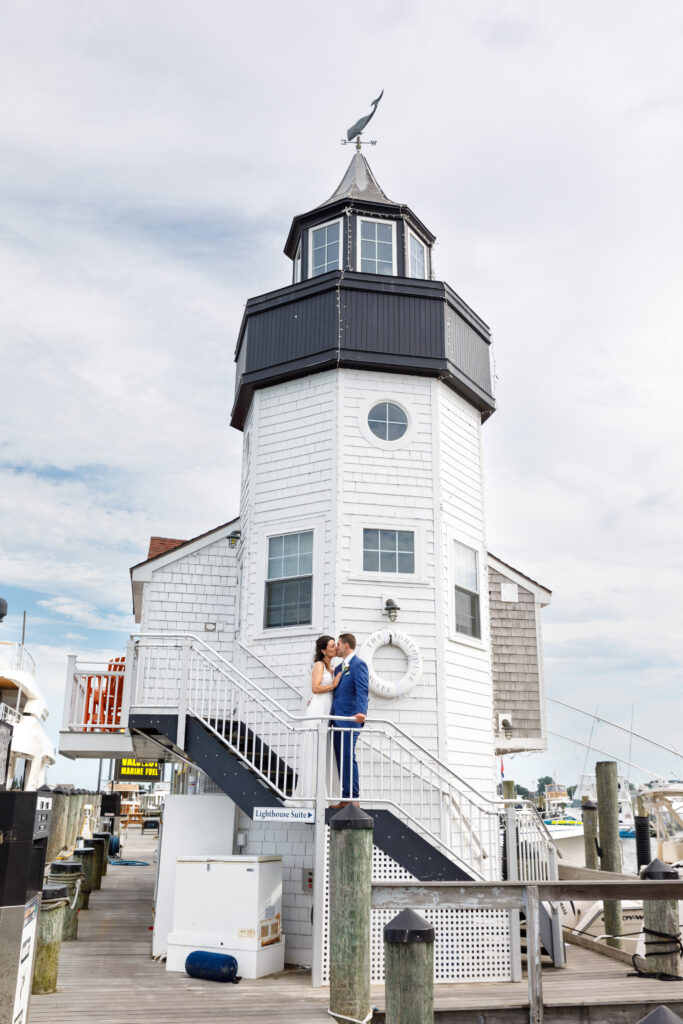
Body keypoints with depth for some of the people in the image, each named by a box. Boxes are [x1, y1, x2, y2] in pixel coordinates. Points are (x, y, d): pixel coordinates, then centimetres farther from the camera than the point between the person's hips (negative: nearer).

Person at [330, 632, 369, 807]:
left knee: (348, 757, -10)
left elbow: (362, 691, -20)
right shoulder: (339, 668, 21)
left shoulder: (358, 664, -8)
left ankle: (353, 798, -5)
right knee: (341, 759, 9)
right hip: (337, 719, 9)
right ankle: (345, 798, 14)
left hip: (349, 719, -9)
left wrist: (361, 712, -34)